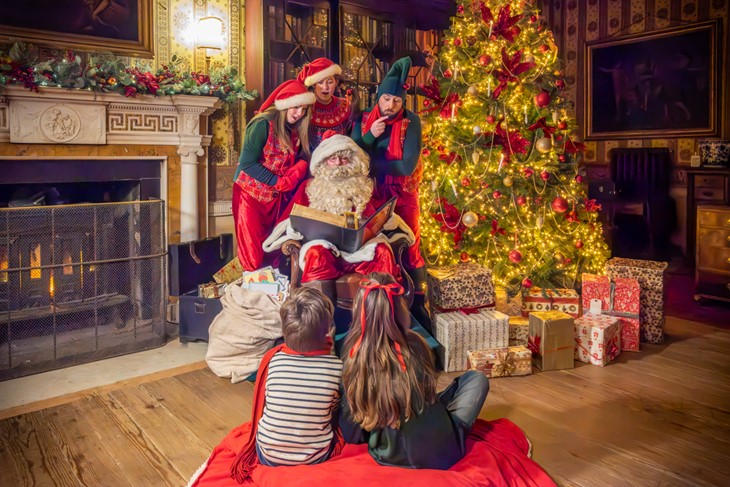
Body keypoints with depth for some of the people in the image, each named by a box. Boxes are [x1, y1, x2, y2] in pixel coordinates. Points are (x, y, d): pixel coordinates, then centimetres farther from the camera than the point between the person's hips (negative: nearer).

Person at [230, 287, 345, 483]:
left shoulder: (271, 359, -17)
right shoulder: (337, 367, -20)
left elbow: (260, 405, -1)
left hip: (268, 455, 2)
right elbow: (335, 408, -2)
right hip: (317, 457, -1)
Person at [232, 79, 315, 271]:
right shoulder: (263, 124, -19)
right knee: (254, 245, 1)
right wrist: (278, 182, -23)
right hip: (251, 193, -5)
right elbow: (247, 163, -21)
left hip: (277, 196, 6)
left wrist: (301, 167, -21)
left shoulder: (296, 129, 3)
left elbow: (303, 156, 2)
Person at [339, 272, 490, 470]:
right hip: (442, 451, -3)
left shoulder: (353, 355, -15)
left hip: (389, 456, 3)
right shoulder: (413, 344, -18)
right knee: (477, 379, 17)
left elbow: (350, 434, -7)